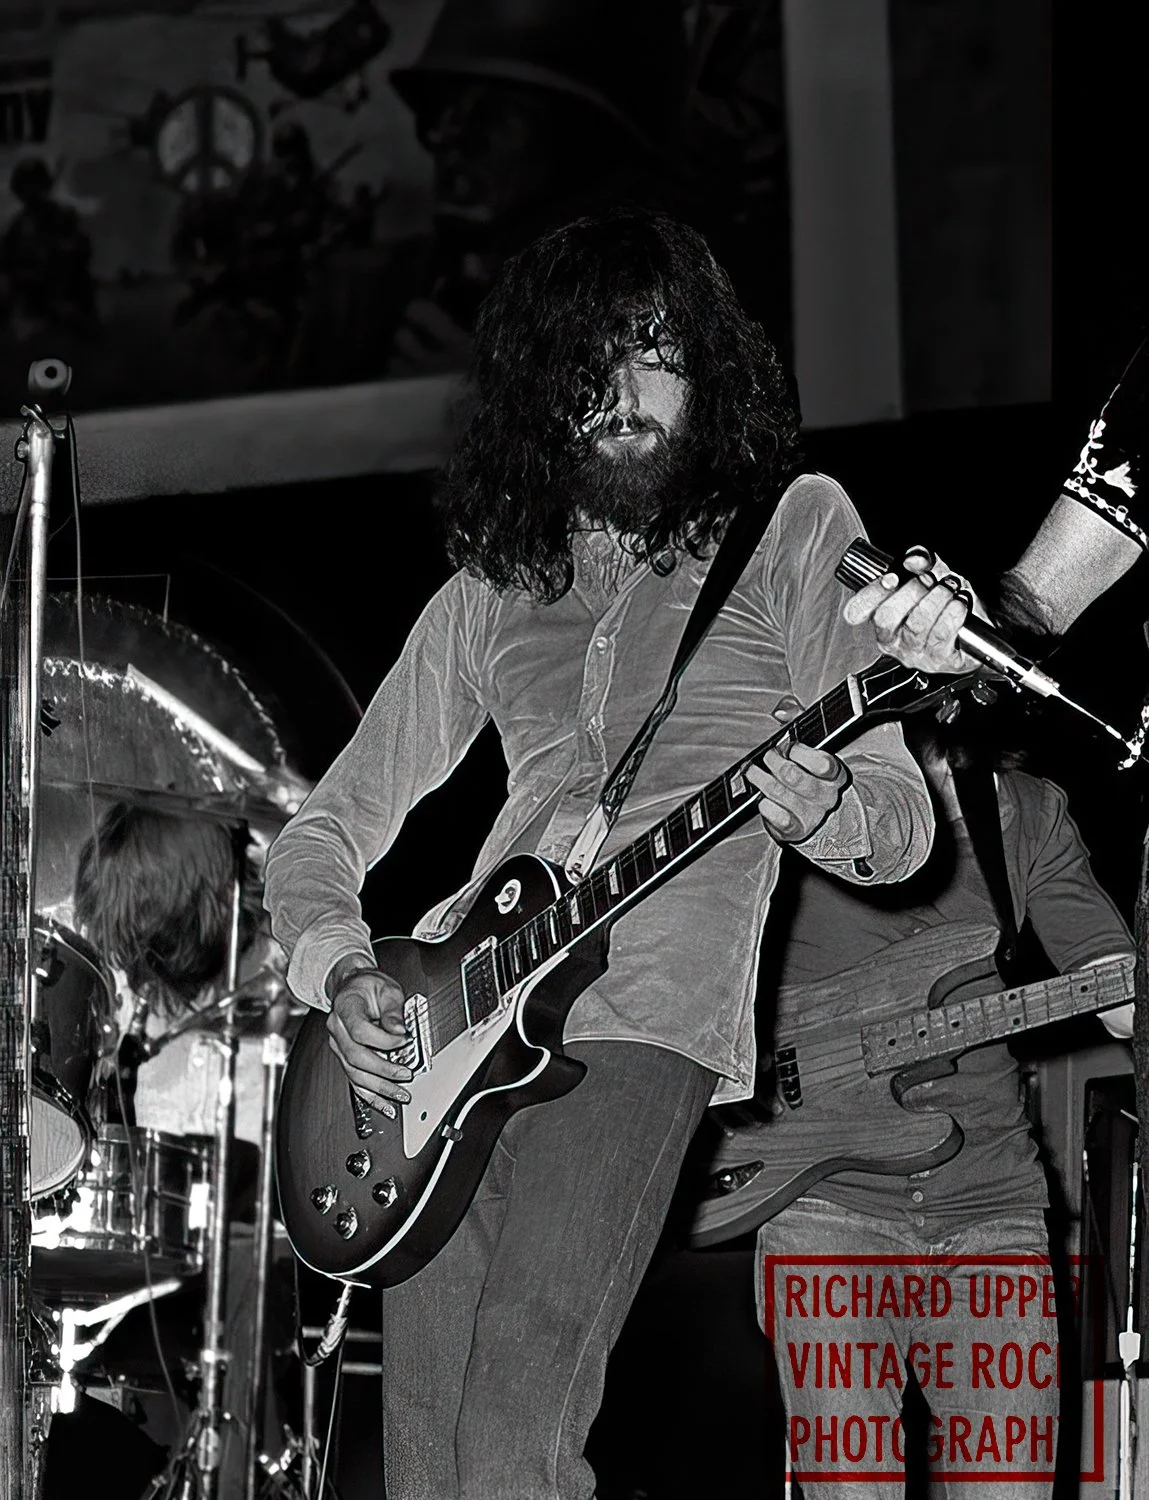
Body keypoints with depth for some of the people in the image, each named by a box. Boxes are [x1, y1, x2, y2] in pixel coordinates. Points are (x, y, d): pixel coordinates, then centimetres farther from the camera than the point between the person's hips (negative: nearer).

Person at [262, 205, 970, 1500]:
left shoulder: (790, 529, 9)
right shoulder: (485, 598, 19)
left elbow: (901, 820, 3)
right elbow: (320, 836, 22)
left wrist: (816, 808, -21)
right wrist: (342, 979, 1)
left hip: (644, 1017, -5)